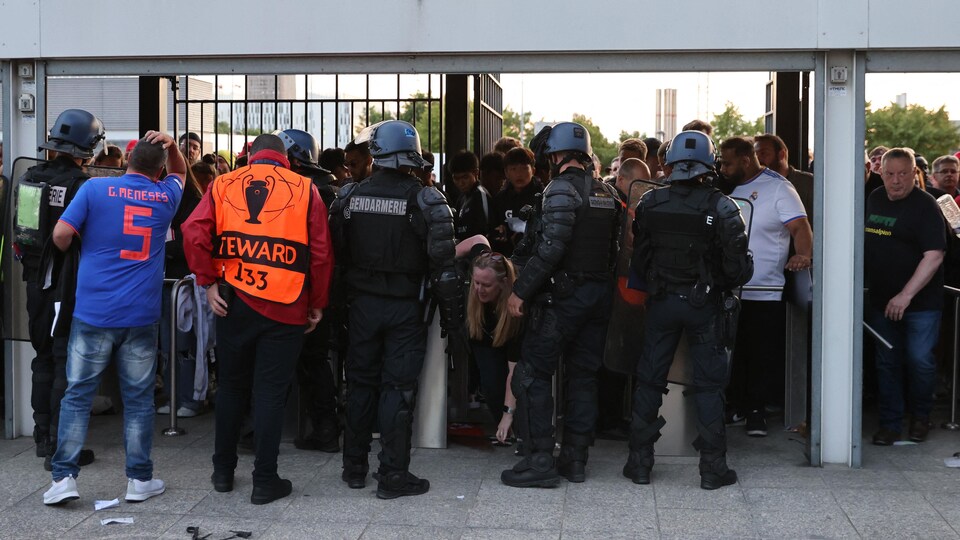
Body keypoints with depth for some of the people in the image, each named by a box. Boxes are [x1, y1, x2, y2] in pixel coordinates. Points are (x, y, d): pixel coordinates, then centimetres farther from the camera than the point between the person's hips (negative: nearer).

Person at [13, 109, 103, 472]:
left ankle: (43, 437, 27)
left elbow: (17, 232, 10)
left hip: (36, 283, 7)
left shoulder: (27, 179, 3)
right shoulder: (81, 186, -18)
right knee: (67, 364, 0)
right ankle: (60, 448, 2)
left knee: (44, 357, 18)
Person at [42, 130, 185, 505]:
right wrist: (172, 146, 10)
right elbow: (180, 172, 28)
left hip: (93, 312, -1)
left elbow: (62, 234, -6)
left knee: (77, 395, 6)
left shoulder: (95, 189, -2)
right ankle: (140, 479, 13)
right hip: (142, 316, 1)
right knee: (139, 398, 9)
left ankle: (64, 477, 6)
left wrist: (72, 252, 15)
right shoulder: (166, 196, 7)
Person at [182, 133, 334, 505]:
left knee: (231, 386, 17)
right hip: (285, 306, -2)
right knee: (271, 392, 4)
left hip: (234, 302, 2)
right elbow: (321, 253, -3)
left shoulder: (223, 185, 5)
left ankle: (223, 471, 26)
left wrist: (208, 282, -1)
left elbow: (194, 234, -7)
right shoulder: (305, 189, 1)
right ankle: (265, 481, 8)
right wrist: (317, 304, 6)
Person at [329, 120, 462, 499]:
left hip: (363, 303, 3)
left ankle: (354, 468, 21)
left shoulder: (350, 196, 0)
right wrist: (451, 313, -5)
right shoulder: (425, 200, -11)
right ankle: (393, 475, 4)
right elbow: (442, 263, -12)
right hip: (405, 307, -3)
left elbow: (337, 252, 5)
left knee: (361, 382, 13)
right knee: (398, 388, 1)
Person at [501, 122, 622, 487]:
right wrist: (603, 285, 17)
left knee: (533, 375, -2)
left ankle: (540, 461, -4)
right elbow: (614, 247, 11)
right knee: (583, 375, 12)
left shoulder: (561, 188, -13)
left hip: (563, 295, -8)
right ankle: (575, 459, 17)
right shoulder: (608, 193, 12)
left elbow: (550, 248, -21)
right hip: (600, 293, 8)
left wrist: (520, 290, -18)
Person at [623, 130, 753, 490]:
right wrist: (726, 284, 9)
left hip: (661, 301, 2)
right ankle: (712, 467, 10)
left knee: (649, 380, 10)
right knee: (709, 385, 6)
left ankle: (639, 463, 14)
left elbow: (638, 260, 2)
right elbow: (739, 267, -11)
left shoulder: (650, 203, -4)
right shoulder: (721, 207, -12)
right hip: (705, 305, -2)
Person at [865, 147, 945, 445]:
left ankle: (920, 417, 19)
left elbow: (934, 255, -19)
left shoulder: (924, 205, -12)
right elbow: (865, 243, 21)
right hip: (881, 299, 5)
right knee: (887, 363, 7)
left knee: (920, 361, -3)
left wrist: (906, 295, -24)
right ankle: (890, 424, 14)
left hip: (920, 301, -5)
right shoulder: (874, 199, 8)